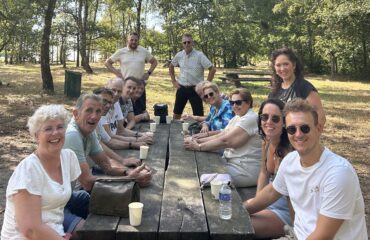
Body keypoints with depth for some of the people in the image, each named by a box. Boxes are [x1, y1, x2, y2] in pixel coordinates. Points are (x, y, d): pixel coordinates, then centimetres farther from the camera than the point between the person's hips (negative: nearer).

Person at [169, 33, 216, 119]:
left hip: (195, 89, -4)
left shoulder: (199, 55, -11)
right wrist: (173, 81, 12)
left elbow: (212, 69, -12)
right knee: (176, 113, 13)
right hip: (181, 88, 4)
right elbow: (171, 66, 20)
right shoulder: (179, 55, 1)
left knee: (198, 115, -1)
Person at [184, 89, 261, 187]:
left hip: (245, 170, -8)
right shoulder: (236, 118, 13)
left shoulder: (250, 119, -18)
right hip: (232, 163, 8)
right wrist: (197, 140, -8)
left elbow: (225, 141, -23)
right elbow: (220, 135, 5)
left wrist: (198, 147, -20)